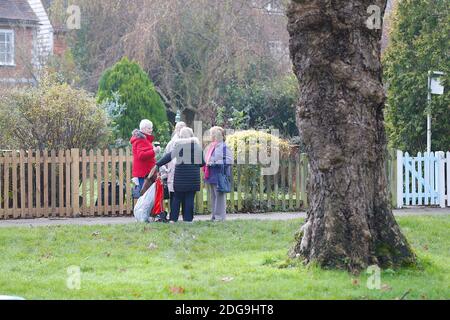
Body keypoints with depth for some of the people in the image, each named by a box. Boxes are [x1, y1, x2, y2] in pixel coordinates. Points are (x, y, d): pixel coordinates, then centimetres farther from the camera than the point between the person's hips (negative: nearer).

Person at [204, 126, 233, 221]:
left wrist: (216, 163, -18)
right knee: (213, 196, 11)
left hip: (219, 174, -9)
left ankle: (220, 216, -6)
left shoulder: (223, 147, -9)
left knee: (219, 196, -8)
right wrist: (206, 164, 9)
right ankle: (214, 216, 16)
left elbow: (229, 160, -16)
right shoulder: (210, 147, 17)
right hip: (211, 175, 9)